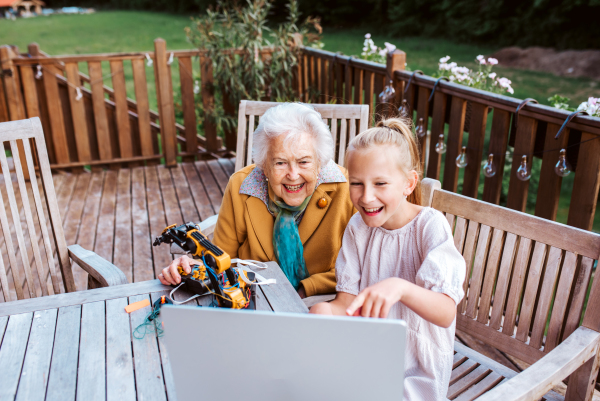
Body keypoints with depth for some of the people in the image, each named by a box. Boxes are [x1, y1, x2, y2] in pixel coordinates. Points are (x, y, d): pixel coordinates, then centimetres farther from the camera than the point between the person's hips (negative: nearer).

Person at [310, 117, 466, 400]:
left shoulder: (431, 225, -17)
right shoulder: (358, 227, -3)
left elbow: (446, 314, -27)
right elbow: (347, 303, -4)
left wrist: (400, 287, -47)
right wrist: (326, 311, -28)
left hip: (416, 370, -4)